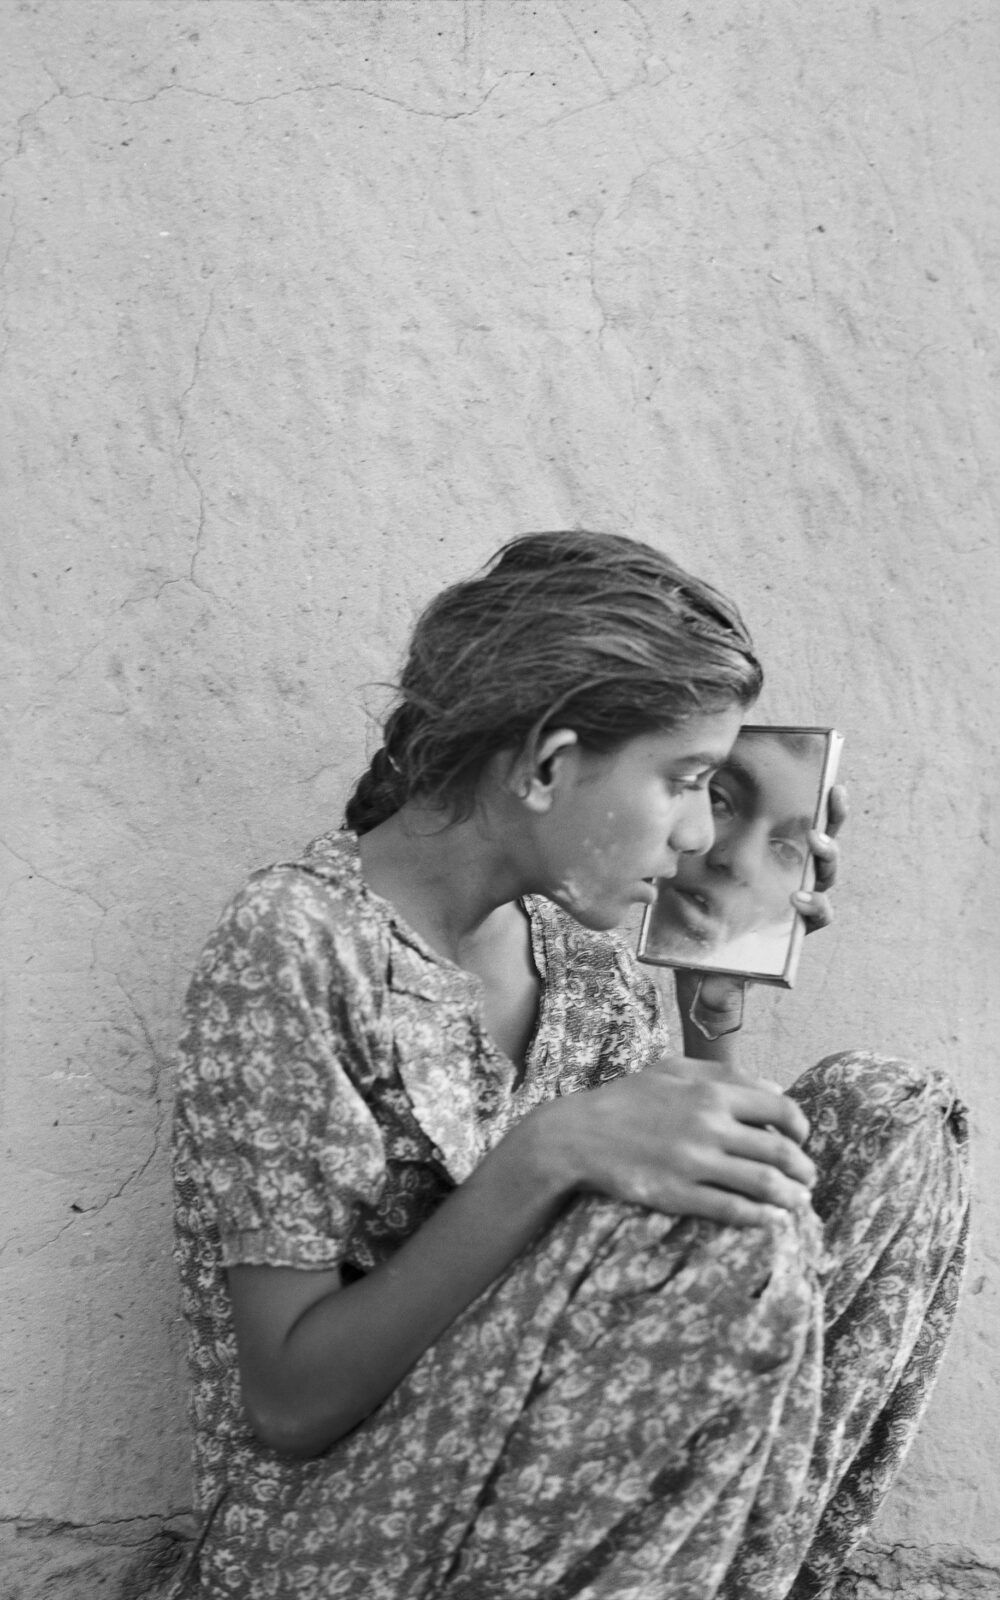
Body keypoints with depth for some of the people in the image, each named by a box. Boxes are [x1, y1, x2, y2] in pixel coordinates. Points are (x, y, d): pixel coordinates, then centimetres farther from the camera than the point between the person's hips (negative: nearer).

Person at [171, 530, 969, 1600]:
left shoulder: (575, 939, 4)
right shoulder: (289, 949, -18)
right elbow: (291, 1402, -20)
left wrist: (715, 995, -2)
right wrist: (545, 1155, -30)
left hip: (553, 1483, 7)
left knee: (888, 1116, -5)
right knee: (730, 1243, -30)